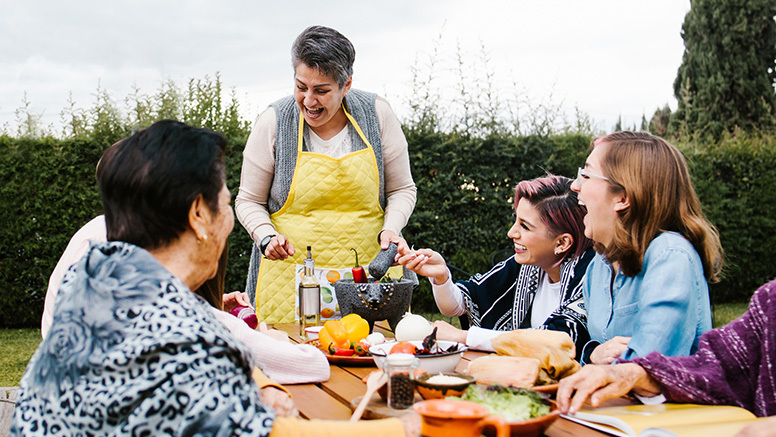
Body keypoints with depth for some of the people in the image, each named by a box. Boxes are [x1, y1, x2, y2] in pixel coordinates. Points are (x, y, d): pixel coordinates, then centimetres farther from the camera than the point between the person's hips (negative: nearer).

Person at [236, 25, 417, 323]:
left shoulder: (377, 114, 0)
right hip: (291, 274, -1)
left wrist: (390, 228, -8)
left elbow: (401, 190, 10)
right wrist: (267, 236, -12)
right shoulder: (273, 122, -3)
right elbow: (249, 200, 7)